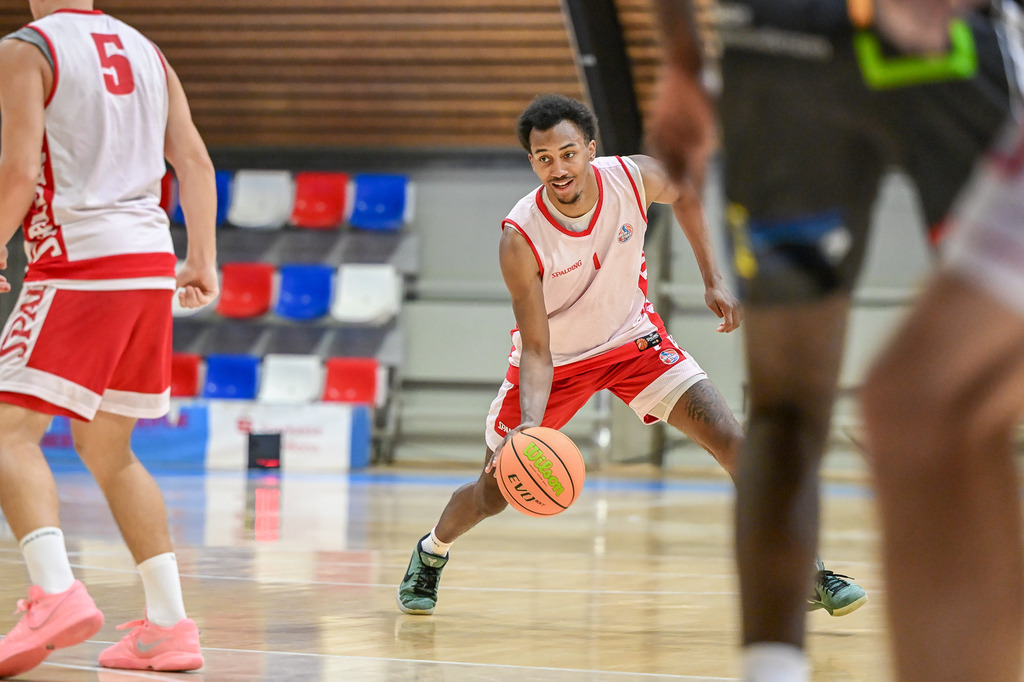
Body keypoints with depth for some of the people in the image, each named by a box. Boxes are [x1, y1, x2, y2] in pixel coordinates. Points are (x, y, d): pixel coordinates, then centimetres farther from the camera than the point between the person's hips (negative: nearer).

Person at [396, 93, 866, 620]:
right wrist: (530, 427, -44)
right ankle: (431, 552, 39)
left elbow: (685, 193, 3)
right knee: (493, 493, 6)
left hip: (630, 336, 2)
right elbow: (537, 351, -28)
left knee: (728, 438, -15)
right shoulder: (520, 239, -33)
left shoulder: (633, 178, -25)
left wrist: (712, 280, 0)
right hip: (556, 358, -2)